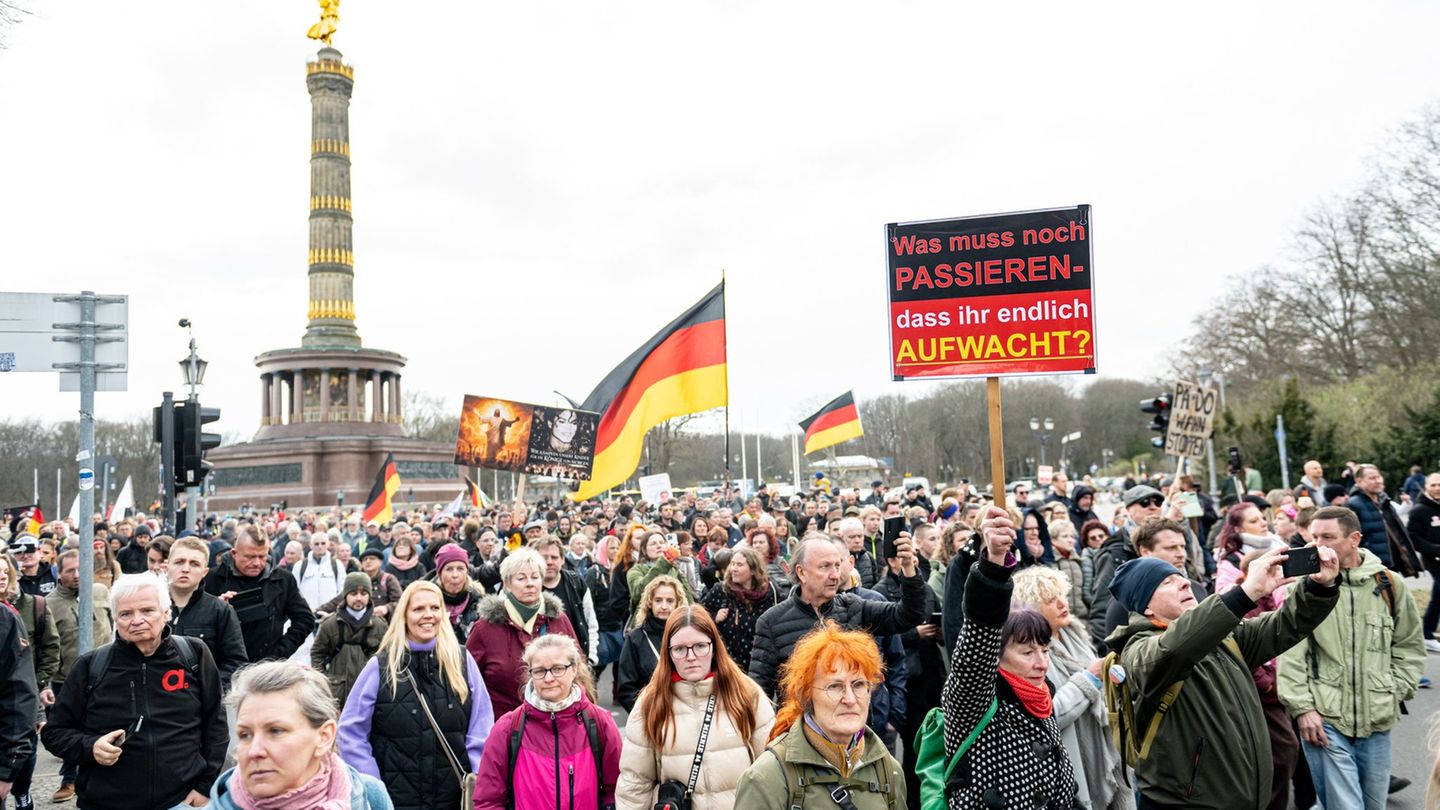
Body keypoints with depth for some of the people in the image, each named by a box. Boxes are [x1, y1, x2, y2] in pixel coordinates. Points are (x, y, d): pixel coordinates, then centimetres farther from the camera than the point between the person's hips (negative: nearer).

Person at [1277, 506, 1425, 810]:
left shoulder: (1389, 584, 4)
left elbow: (1410, 646, 15)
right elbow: (1291, 651, -6)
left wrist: (1395, 691, 4)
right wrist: (1302, 707, -11)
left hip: (1377, 721, 4)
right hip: (1324, 719, -3)